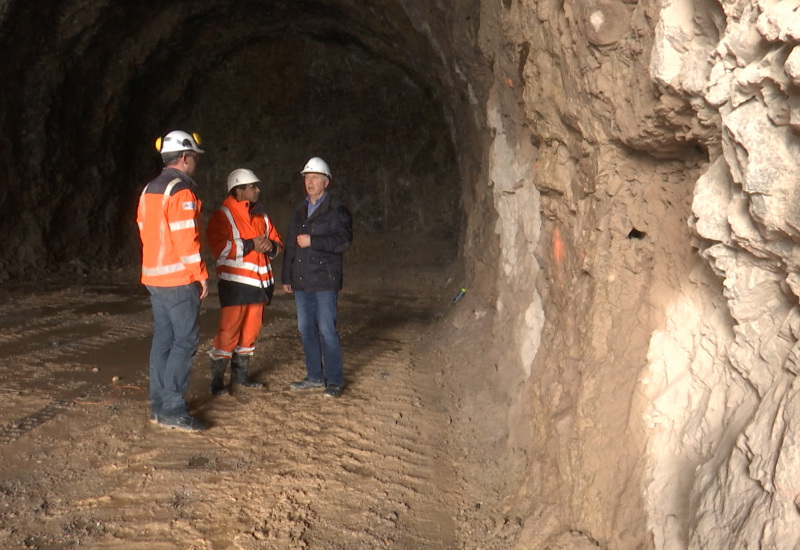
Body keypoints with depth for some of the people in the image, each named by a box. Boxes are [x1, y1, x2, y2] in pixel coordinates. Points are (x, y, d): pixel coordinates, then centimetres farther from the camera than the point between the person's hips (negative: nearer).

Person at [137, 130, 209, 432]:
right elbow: (186, 237, -19)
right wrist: (201, 274, -12)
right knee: (186, 340, -6)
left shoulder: (149, 190, 15)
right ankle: (172, 409, -6)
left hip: (155, 278, 9)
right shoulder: (181, 191, -14)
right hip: (179, 279, -9)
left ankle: (159, 405, 17)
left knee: (163, 339, 12)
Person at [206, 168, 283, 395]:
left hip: (259, 282, 7)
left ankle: (240, 374, 25)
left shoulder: (261, 216, 17)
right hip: (235, 282, -7)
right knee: (228, 330, -8)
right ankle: (216, 379, 1)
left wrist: (270, 246, -6)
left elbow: (277, 242, 18)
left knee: (251, 329, 11)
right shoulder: (222, 215, -5)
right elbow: (219, 246, -18)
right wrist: (250, 245, -19)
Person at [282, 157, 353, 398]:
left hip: (325, 280, -7)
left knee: (326, 330, -7)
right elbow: (290, 247, 22)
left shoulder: (336, 210, -3)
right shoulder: (298, 212, 18)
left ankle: (334, 380, 3)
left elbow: (344, 240, -16)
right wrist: (286, 277, 20)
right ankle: (315, 376, 21)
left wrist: (312, 241, -19)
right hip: (301, 280, 7)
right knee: (306, 329, 10)